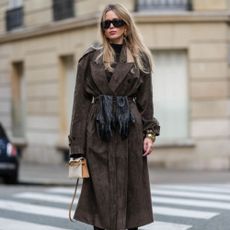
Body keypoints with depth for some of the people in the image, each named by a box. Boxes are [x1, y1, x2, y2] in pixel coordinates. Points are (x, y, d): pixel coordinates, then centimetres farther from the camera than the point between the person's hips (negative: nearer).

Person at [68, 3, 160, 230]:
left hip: (130, 132, 1)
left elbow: (145, 100, 9)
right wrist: (77, 143, -2)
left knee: (132, 186, 4)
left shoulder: (140, 59, 8)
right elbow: (81, 100, 3)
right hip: (99, 132, -1)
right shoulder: (90, 58, 5)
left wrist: (150, 133, -2)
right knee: (101, 190, -1)